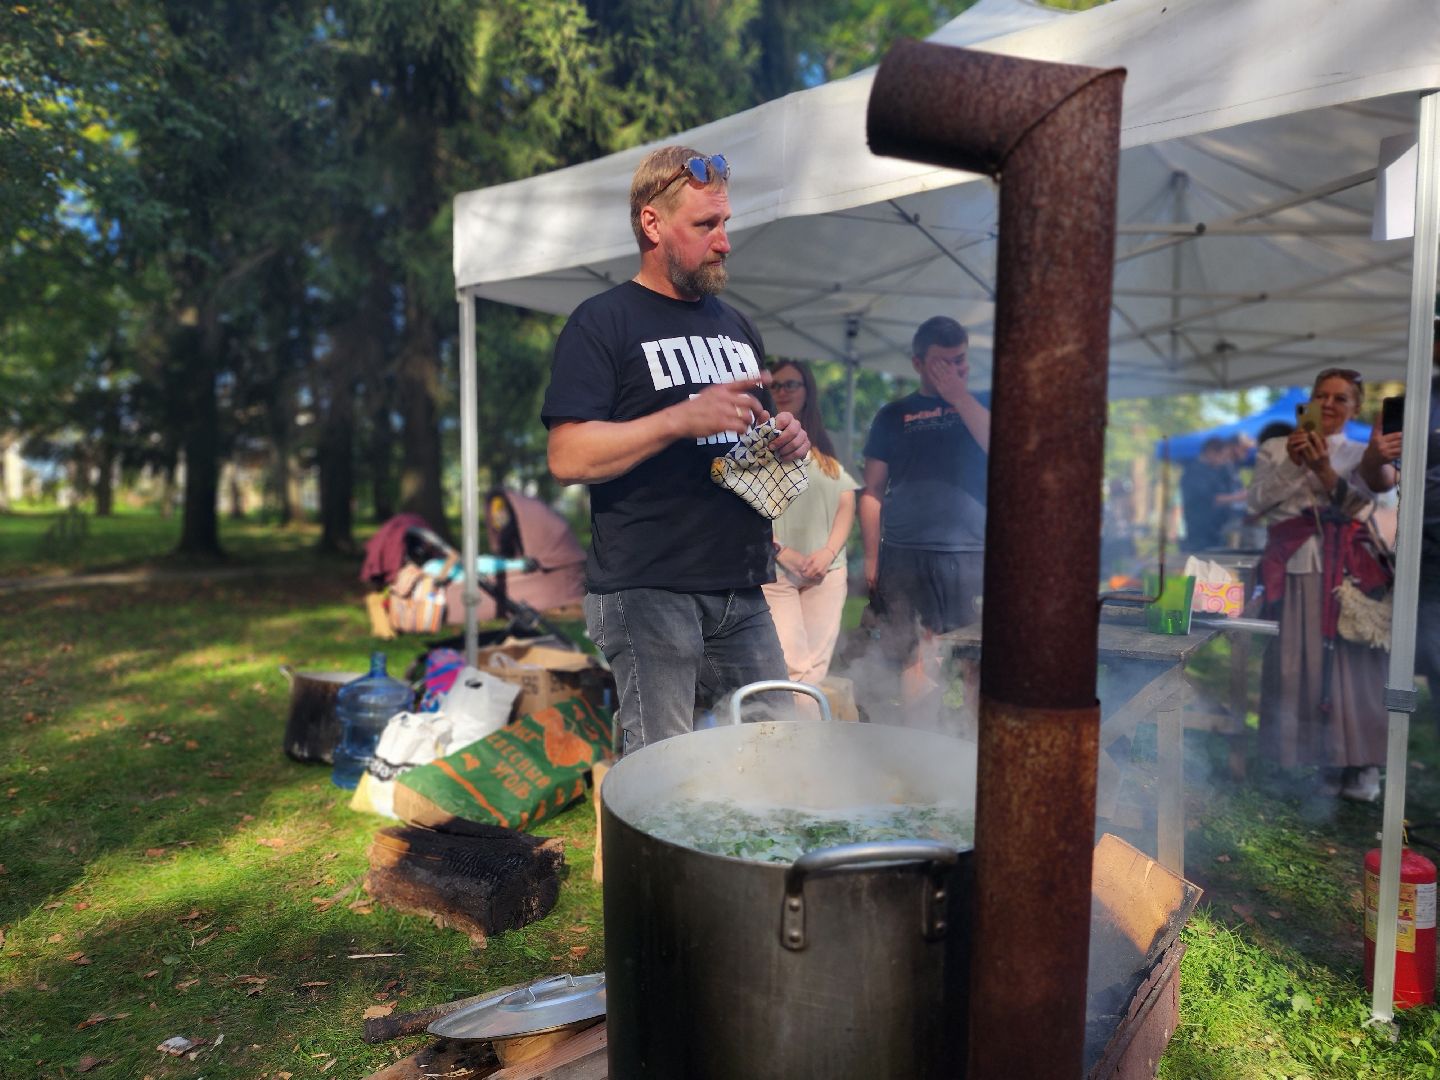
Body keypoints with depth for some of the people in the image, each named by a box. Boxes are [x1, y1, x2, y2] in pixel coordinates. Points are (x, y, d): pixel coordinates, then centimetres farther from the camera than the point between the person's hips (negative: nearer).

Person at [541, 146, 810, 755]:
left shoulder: (737, 327, 19)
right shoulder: (603, 323, -3)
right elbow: (568, 458, -14)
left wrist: (786, 442, 5)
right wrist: (685, 417, -21)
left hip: (741, 589, 7)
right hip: (646, 590, -6)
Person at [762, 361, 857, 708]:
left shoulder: (825, 449, 16)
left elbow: (847, 502, 12)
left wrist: (828, 552, -4)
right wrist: (780, 551, -12)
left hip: (825, 570, 4)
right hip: (773, 569, -4)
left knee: (817, 666, 2)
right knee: (793, 668, -12)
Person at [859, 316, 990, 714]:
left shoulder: (982, 407, 16)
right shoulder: (893, 416, 13)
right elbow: (872, 492, 9)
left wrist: (960, 396, -4)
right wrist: (871, 558, 2)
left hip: (973, 556, 0)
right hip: (904, 557, 0)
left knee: (979, 667, -2)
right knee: (915, 666, -1)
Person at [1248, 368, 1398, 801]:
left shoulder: (1361, 455, 13)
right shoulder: (1275, 449, 13)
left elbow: (1361, 507, -3)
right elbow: (1258, 501, 1)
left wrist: (1325, 470, -16)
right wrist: (1291, 465, -9)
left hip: (1344, 566, 0)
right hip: (1292, 565, 0)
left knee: (1347, 660, -4)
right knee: (1293, 660, -1)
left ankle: (1357, 763, 4)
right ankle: (1290, 756, 5)